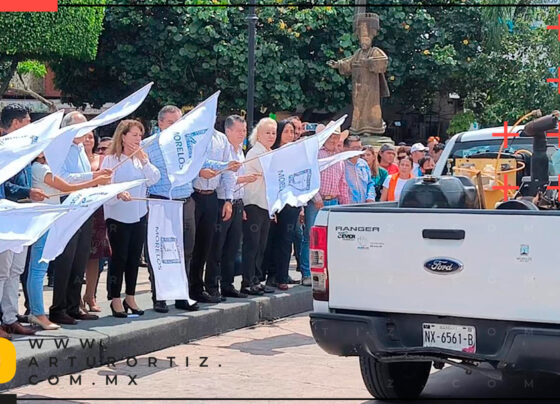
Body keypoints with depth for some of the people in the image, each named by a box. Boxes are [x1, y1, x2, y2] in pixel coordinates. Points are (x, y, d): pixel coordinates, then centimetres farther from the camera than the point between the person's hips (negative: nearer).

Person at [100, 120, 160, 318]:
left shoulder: (141, 158, 9)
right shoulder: (111, 160, -8)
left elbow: (153, 179, -2)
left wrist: (143, 160, -10)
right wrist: (118, 194, -32)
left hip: (139, 215, 6)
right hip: (118, 217, -6)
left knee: (134, 257, 11)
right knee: (118, 258, -1)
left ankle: (130, 298, 22)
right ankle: (115, 300, 8)